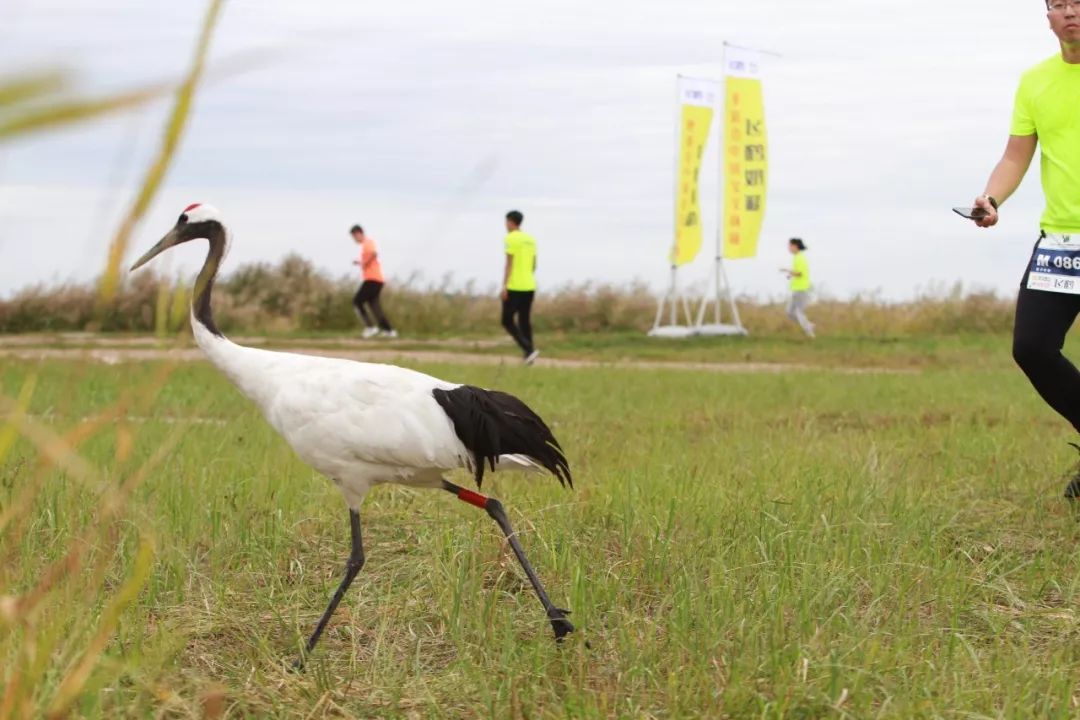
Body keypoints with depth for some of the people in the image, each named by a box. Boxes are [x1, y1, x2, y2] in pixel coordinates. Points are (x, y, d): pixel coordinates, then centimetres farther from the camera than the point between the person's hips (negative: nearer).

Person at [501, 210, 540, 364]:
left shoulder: (511, 239, -11)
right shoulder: (531, 240, 12)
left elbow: (509, 263, -16)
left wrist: (504, 286, -16)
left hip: (514, 287, -7)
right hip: (529, 287, 7)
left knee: (508, 321, 0)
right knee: (525, 321, 14)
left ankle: (529, 350, -15)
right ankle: (528, 355, 10)